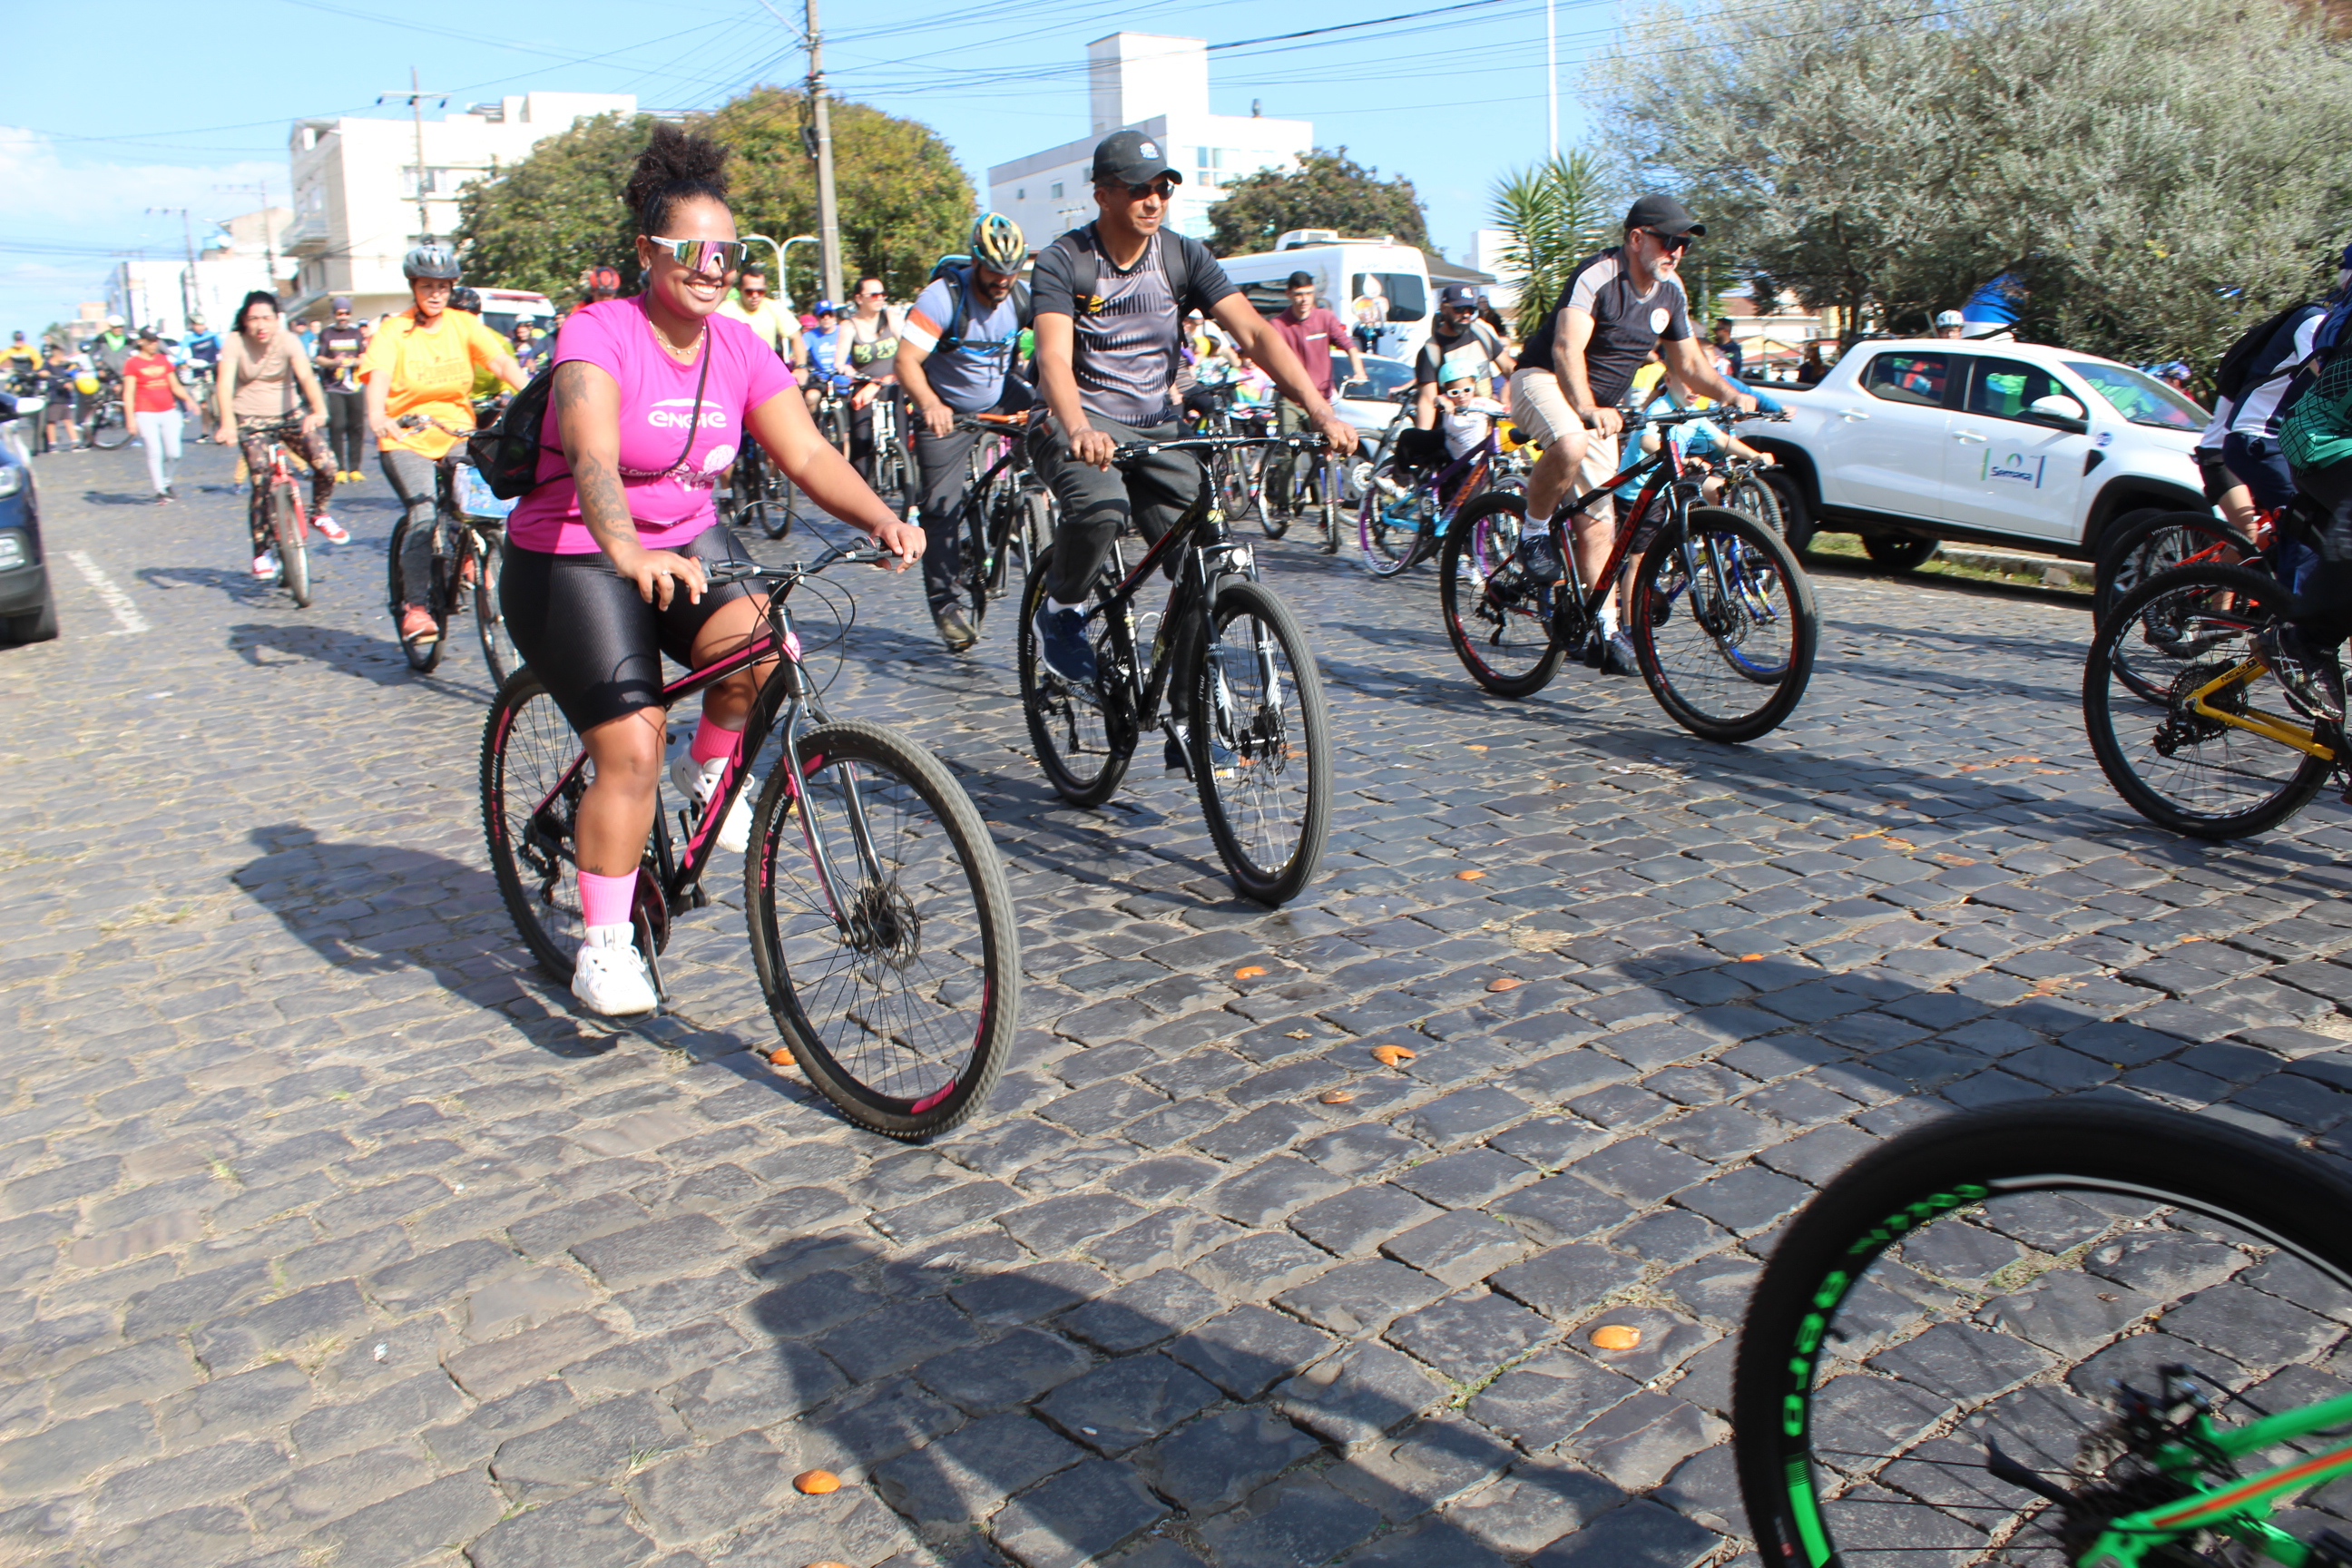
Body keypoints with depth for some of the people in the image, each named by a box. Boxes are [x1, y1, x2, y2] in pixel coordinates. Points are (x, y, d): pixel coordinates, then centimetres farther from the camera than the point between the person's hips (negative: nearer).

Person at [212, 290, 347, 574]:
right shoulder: (235, 343, -14)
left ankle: (318, 513, 12)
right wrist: (227, 423, -44)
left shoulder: (288, 340, -13)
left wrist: (318, 411, -48)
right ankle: (261, 553, 1)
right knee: (261, 482, -13)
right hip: (250, 419, -1)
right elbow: (225, 383, -26)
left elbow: (306, 376, -29)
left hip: (288, 414, 1)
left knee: (326, 464, -18)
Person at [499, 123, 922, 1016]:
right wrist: (627, 549, -55)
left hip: (688, 545, 5)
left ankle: (709, 770, 5)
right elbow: (590, 455, -35)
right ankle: (602, 947, 2)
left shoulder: (739, 349, -1)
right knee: (632, 750, -13)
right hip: (573, 562, -4)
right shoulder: (598, 335, -18)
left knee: (763, 650, -27)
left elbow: (806, 454, -10)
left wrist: (879, 518, -30)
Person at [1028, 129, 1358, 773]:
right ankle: (1061, 609, -4)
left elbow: (1254, 332, -12)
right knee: (1101, 506, -37)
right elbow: (1054, 358, -27)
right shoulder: (1063, 261, -11)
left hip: (1154, 424, 4)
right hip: (1078, 421, -4)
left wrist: (1319, 410, -26)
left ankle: (1187, 717, 3)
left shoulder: (1184, 257, -2)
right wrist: (1079, 430, -49)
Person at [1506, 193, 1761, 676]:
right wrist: (1586, 409, -50)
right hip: (1544, 380, -7)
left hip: (1599, 405, 7)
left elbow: (1688, 363, 11)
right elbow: (1567, 349, -34)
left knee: (1598, 522, 2)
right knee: (1570, 445, -41)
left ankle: (1605, 631, 6)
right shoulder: (1597, 275, -21)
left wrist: (1731, 394, -8)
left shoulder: (1670, 291, 3)